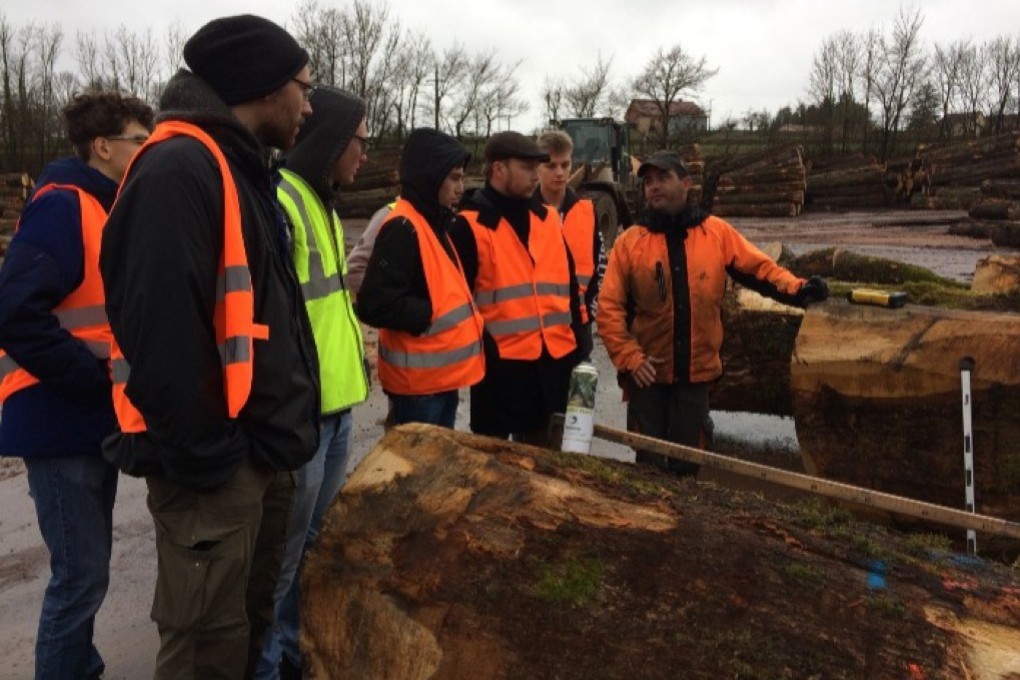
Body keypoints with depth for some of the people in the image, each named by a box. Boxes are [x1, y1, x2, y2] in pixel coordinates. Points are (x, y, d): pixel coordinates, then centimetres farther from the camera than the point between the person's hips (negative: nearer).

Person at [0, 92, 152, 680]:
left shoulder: (111, 211, 12)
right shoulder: (61, 208, -16)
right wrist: (103, 379, -19)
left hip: (95, 420, 9)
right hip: (61, 422, -9)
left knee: (88, 568, 19)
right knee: (82, 575, -1)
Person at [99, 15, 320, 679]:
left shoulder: (242, 170, 14)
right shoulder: (178, 170, -17)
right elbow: (160, 328, -25)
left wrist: (285, 429, 13)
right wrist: (204, 455, -19)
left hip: (262, 453, 9)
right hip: (217, 465, -9)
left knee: (251, 626, 22)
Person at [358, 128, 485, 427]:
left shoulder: (433, 223, 13)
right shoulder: (402, 228, -18)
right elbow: (374, 304, -26)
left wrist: (462, 313, 4)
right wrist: (431, 315, -18)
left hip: (442, 375, 10)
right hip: (418, 380, -10)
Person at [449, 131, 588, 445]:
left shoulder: (548, 218, 11)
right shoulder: (471, 225, -8)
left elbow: (569, 284, 14)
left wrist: (577, 341, 12)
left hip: (554, 358, 6)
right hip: (500, 361, -5)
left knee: (538, 448, 19)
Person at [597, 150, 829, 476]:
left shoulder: (718, 233, 1)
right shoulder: (630, 242, -4)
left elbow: (760, 267, -1)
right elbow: (609, 308, -5)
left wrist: (797, 289, -19)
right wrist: (630, 359, -13)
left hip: (696, 372, 1)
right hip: (647, 373, -1)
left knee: (687, 463, 12)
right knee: (650, 463, 8)